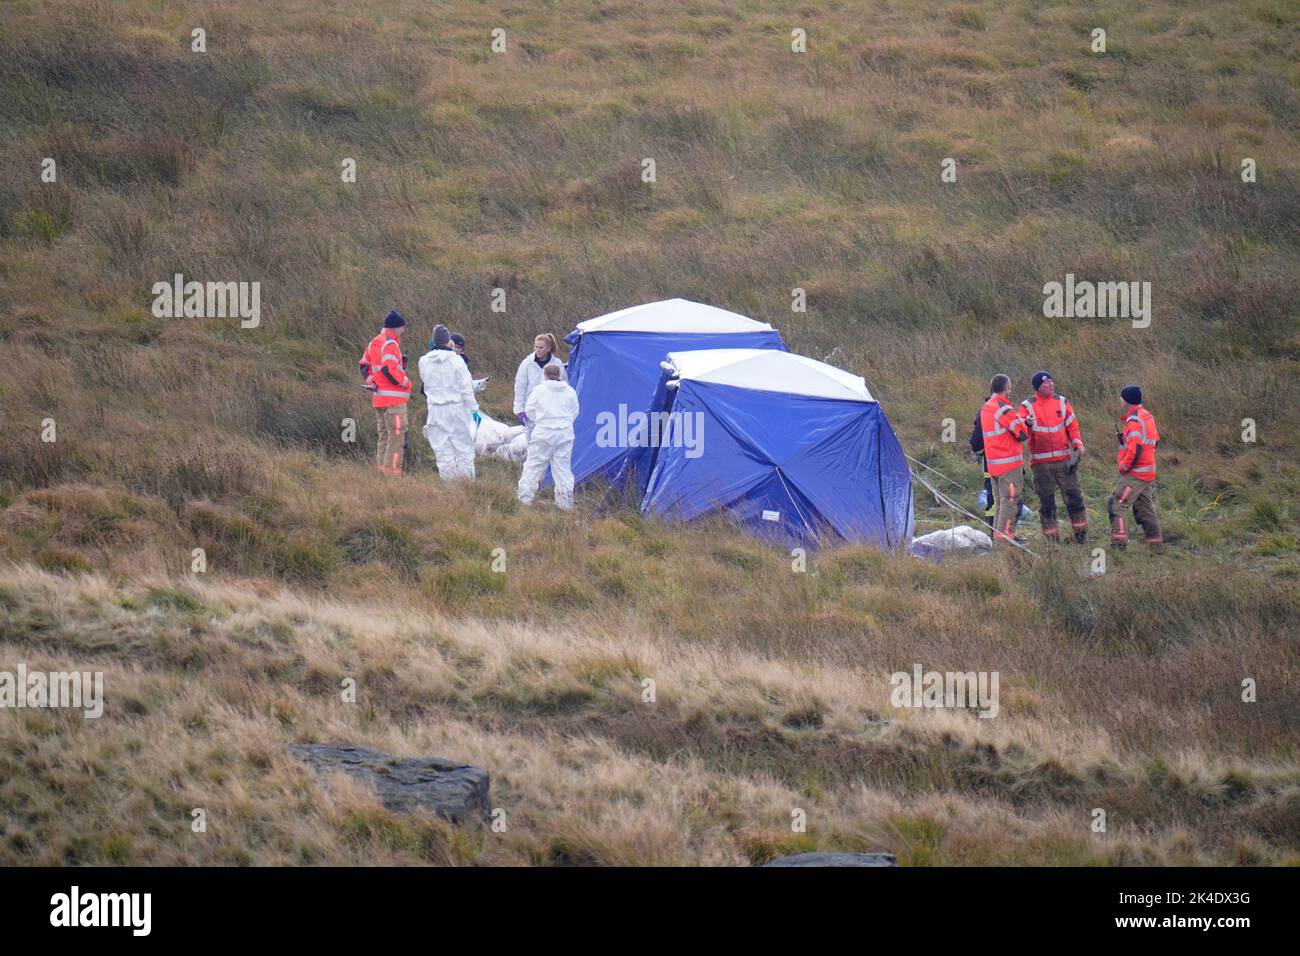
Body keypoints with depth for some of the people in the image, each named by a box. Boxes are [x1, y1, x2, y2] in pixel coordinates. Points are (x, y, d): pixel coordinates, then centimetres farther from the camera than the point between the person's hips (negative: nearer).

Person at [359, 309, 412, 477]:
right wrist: (405, 382, -12)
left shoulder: (374, 343, 15)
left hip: (378, 398, 10)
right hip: (394, 398, -10)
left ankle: (381, 470, 17)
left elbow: (364, 366, 21)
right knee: (396, 436, -8)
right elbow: (389, 369, -24)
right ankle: (392, 472, -12)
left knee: (383, 436, 15)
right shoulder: (390, 344, -14)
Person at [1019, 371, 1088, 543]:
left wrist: (1078, 445, -1)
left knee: (1074, 495, -2)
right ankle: (1052, 540, 9)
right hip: (1041, 462, -2)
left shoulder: (1061, 402, 7)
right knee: (1046, 501, 3)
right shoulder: (1028, 406, -2)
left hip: (1064, 459, 2)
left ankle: (1081, 534, 7)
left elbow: (1072, 426, 12)